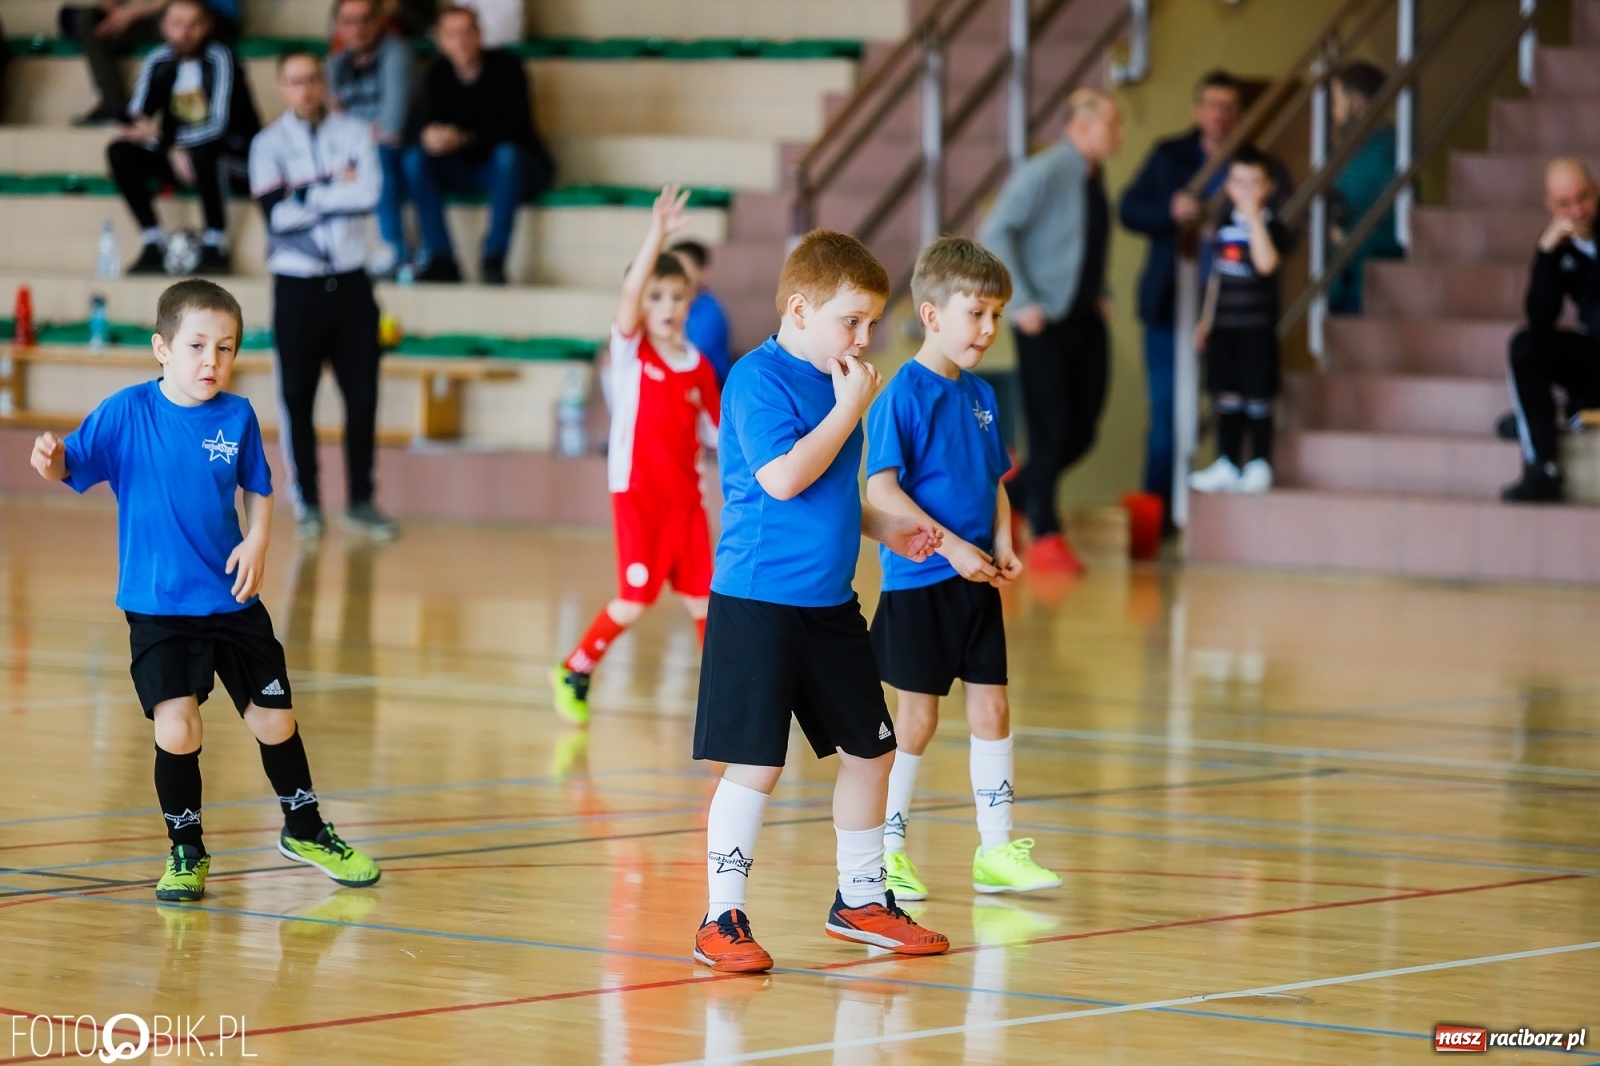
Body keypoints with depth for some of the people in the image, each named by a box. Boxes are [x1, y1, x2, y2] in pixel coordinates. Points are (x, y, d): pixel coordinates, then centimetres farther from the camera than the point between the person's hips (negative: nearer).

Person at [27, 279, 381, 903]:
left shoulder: (237, 416, -2)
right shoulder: (128, 413, -10)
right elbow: (73, 466, -14)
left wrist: (258, 541, -7)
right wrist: (51, 462, -36)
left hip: (232, 603, 3)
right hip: (157, 607, -3)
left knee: (273, 718, 10)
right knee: (176, 725, -13)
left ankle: (304, 830, 34)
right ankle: (185, 850, 9)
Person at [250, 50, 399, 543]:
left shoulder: (354, 133, 4)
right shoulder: (269, 144, 0)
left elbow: (368, 195, -13)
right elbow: (276, 213, -14)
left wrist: (307, 195, -10)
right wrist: (334, 187, -9)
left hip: (350, 280, 2)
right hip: (297, 284, -1)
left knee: (363, 395, 3)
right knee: (297, 397, 2)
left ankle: (361, 500, 13)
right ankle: (307, 503, 11)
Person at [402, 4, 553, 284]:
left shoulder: (505, 67, -14)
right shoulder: (438, 75, 0)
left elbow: (513, 129, -21)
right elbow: (415, 127, -8)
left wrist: (463, 138, -34)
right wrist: (427, 135, -33)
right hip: (465, 172, 4)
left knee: (507, 155, -37)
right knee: (415, 159, -20)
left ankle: (494, 259, -36)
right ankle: (442, 259, -25)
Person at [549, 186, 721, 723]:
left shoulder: (698, 366, 6)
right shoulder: (630, 348, -5)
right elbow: (630, 293, -24)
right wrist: (657, 236, -37)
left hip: (686, 497, 4)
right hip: (638, 493, -4)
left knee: (703, 598, 2)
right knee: (635, 600, -6)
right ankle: (573, 672, 14)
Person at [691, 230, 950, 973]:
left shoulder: (835, 382, 13)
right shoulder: (760, 379, -13)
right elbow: (782, 477, -26)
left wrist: (882, 528, 13)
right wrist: (850, 409, -18)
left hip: (828, 604, 9)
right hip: (759, 602, -9)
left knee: (870, 749, 14)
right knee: (755, 764, -7)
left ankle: (860, 901, 29)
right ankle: (722, 919, 4)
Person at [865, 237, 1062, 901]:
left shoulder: (981, 396, 9)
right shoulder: (903, 395, -13)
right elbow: (881, 489, -19)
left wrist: (1001, 545, 2)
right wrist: (951, 546, -21)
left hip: (976, 582, 6)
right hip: (918, 581, -6)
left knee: (991, 709, 6)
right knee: (917, 719, 1)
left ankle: (996, 851, 13)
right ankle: (887, 853, 13)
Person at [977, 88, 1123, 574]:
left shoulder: (1094, 177, 11)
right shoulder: (1043, 173, -14)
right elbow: (994, 233, -18)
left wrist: (1100, 294, 12)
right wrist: (1022, 302, -20)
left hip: (1087, 320, 8)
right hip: (1046, 323, -8)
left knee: (1082, 433, 7)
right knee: (1051, 431, -4)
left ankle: (1008, 495, 26)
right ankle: (1046, 538, 7)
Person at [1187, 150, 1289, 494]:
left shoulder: (1271, 227, -8)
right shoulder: (1225, 224, 10)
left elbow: (1266, 264, -27)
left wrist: (1254, 218, -25)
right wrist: (1206, 320, 18)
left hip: (1256, 327, -5)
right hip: (1223, 324, 5)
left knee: (1257, 398, 0)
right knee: (1226, 397, 9)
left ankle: (1260, 466, 8)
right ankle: (1227, 465, 15)